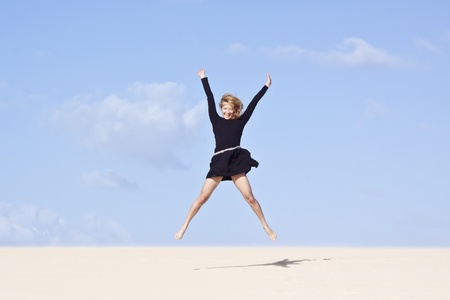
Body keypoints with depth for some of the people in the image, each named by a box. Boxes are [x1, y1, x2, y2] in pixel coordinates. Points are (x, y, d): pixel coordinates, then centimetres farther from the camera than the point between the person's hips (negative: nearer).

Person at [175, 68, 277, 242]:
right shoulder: (216, 121, 9)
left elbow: (253, 103, 11)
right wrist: (204, 79, 11)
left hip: (236, 161, 0)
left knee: (250, 197, -3)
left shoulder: (240, 122, 9)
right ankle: (184, 227, 3)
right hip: (219, 162, 0)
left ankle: (266, 227, 9)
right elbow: (210, 100, 10)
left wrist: (266, 86, 14)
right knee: (202, 197, -3)